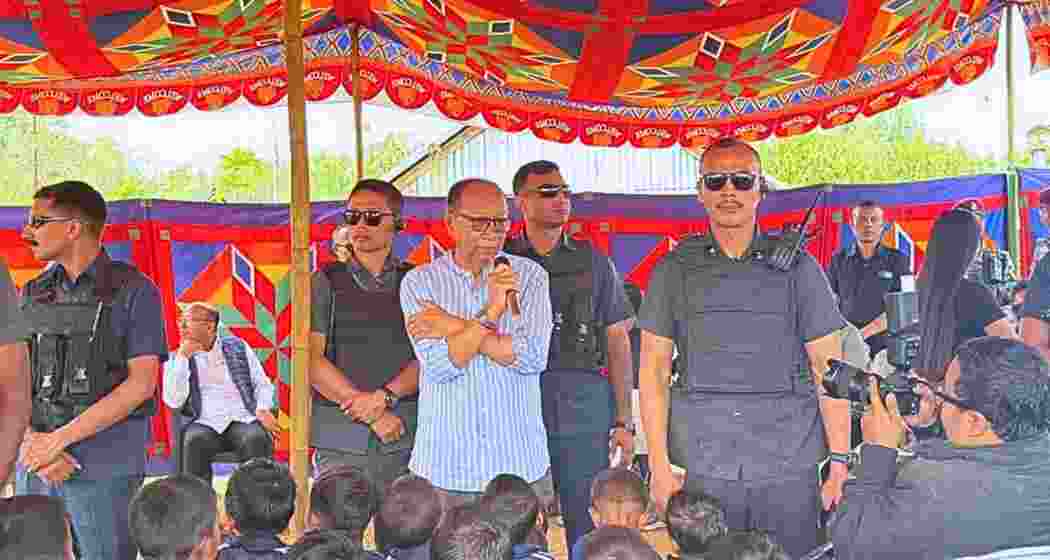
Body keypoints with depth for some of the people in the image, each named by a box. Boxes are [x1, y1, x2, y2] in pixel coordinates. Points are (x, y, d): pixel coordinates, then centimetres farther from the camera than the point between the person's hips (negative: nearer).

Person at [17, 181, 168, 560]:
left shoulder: (133, 291, -4)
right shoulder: (33, 294, 10)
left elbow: (141, 384, -10)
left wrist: (60, 438, -14)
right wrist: (32, 443, -10)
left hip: (105, 471, -4)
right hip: (34, 469, 4)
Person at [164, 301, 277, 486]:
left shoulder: (238, 347, 17)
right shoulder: (176, 359, 14)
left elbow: (262, 383, 16)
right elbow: (173, 401, -1)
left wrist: (262, 409, -5)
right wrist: (182, 357, -4)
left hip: (243, 420, 0)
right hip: (205, 423, 0)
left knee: (258, 438, -33)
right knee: (195, 440, -35)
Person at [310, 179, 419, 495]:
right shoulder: (325, 282, 6)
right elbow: (311, 360, -2)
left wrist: (386, 396, -14)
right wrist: (374, 416, -8)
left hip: (406, 438, 1)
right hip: (341, 443, -1)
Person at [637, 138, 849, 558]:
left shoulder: (797, 267, 5)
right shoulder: (675, 270, 6)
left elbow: (829, 370, 3)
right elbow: (653, 369, 5)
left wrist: (840, 461, -4)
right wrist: (659, 466, -1)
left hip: (789, 466, 0)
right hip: (703, 468, 1)